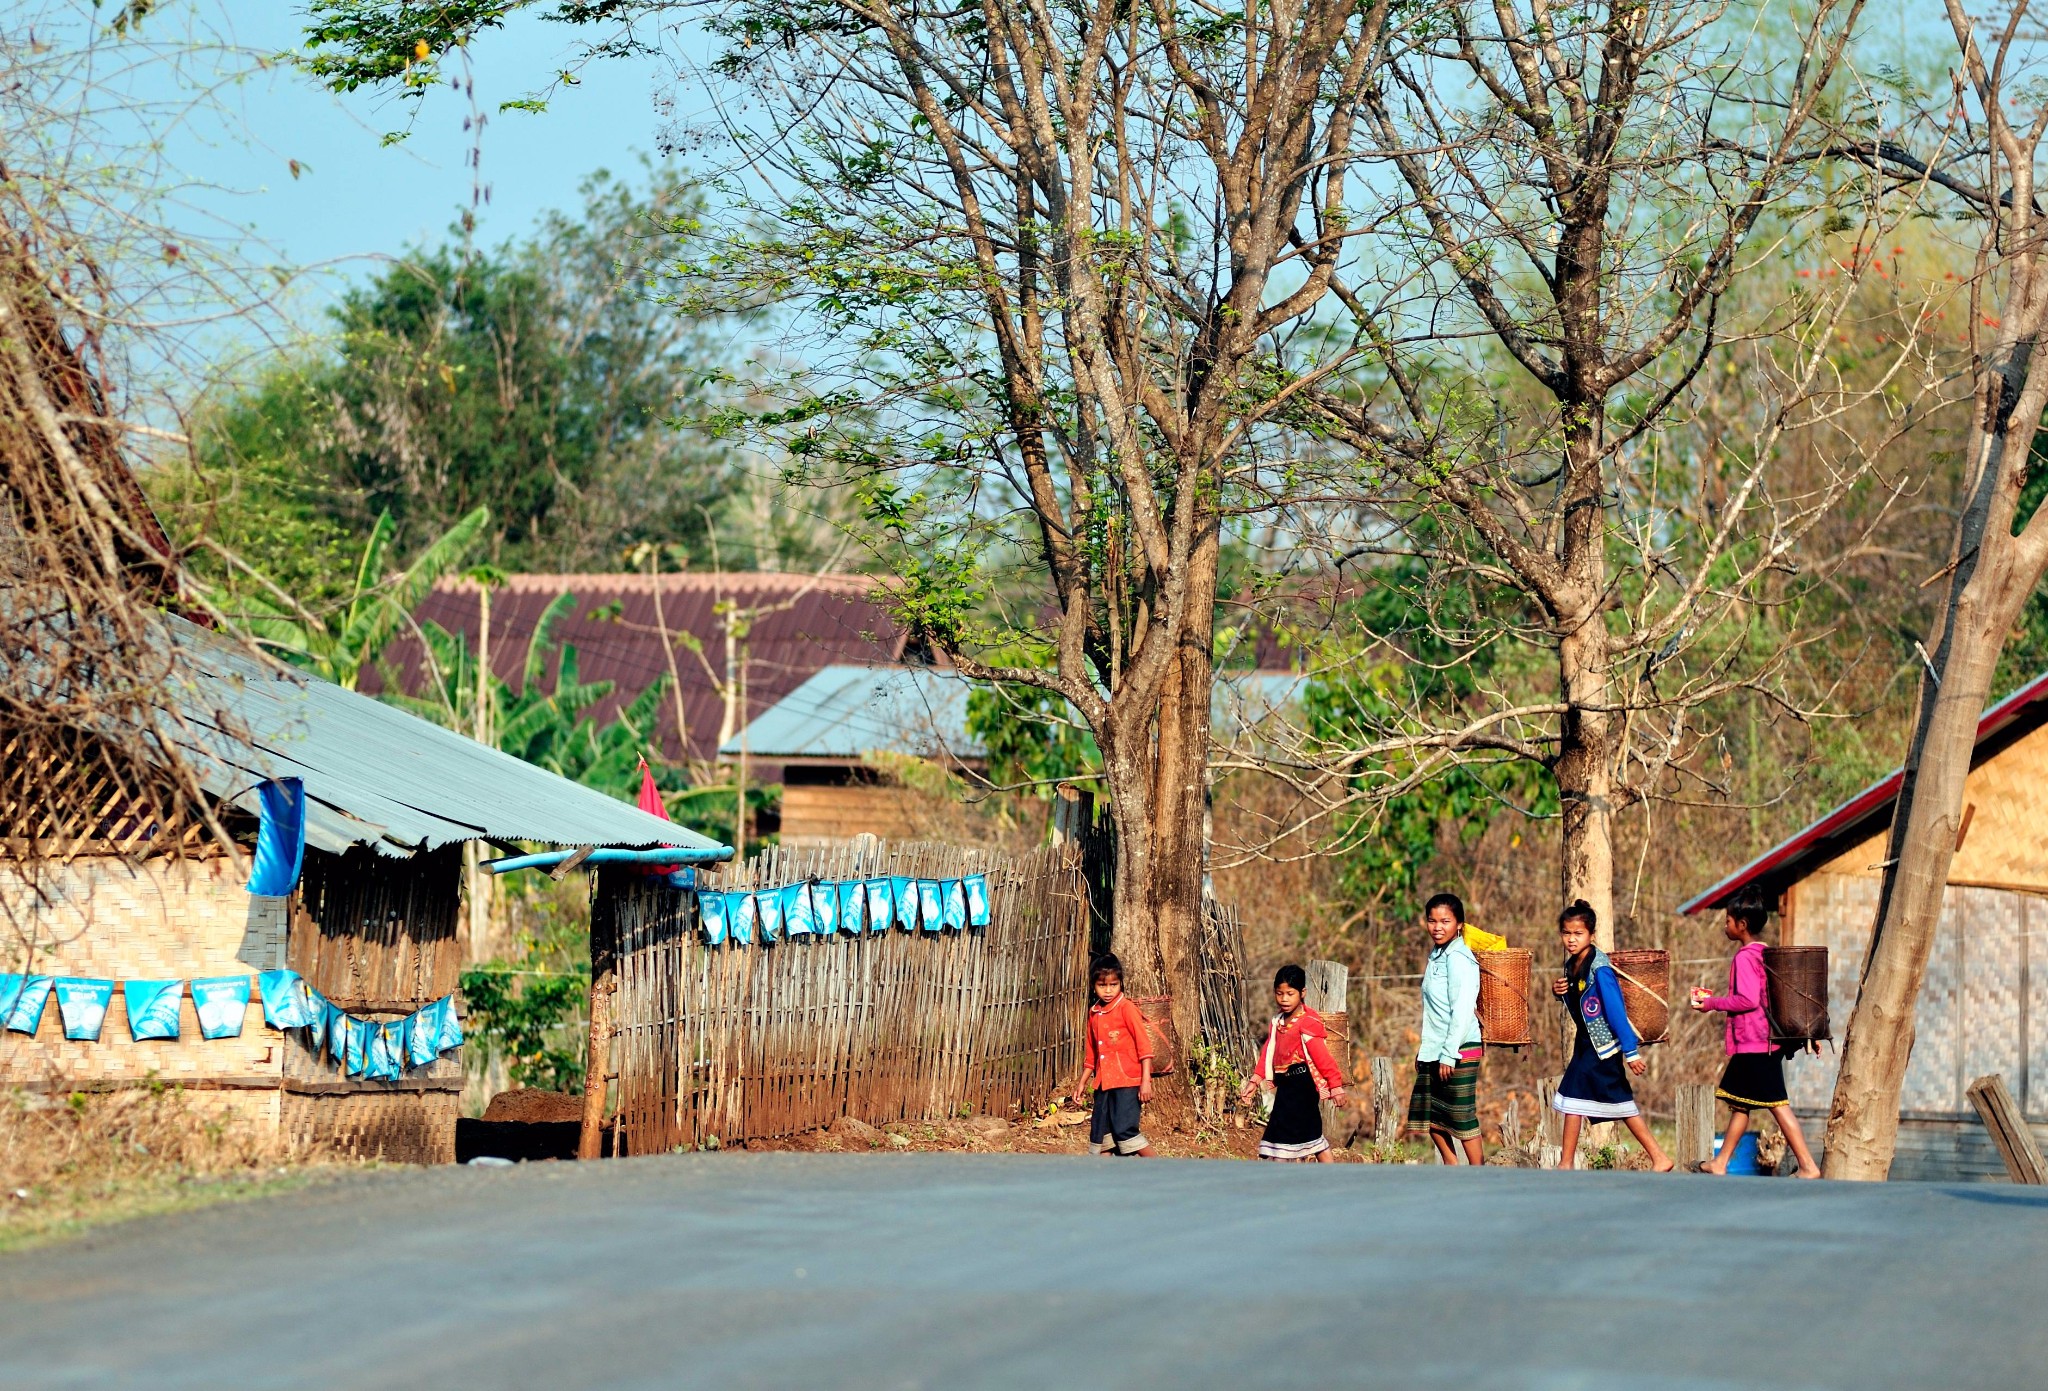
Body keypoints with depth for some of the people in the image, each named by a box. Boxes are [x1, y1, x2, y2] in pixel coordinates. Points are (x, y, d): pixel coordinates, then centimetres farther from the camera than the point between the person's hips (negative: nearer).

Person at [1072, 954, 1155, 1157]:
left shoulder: (1126, 1008, -8)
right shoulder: (1094, 1014, 13)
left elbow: (1144, 1044, -12)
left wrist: (1145, 1080, -18)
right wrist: (1082, 1083, 22)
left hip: (1127, 1081, -7)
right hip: (1104, 1084, 8)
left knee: (1125, 1129, -15)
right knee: (1100, 1132, 7)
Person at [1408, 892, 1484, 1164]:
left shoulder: (1458, 958, -14)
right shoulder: (1437, 955, 13)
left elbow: (1462, 1010, -19)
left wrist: (1449, 1054, -20)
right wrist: (1425, 1047, 19)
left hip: (1459, 1050, -9)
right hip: (1436, 1051, 9)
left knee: (1461, 1116, -3)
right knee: (1429, 1115, 13)